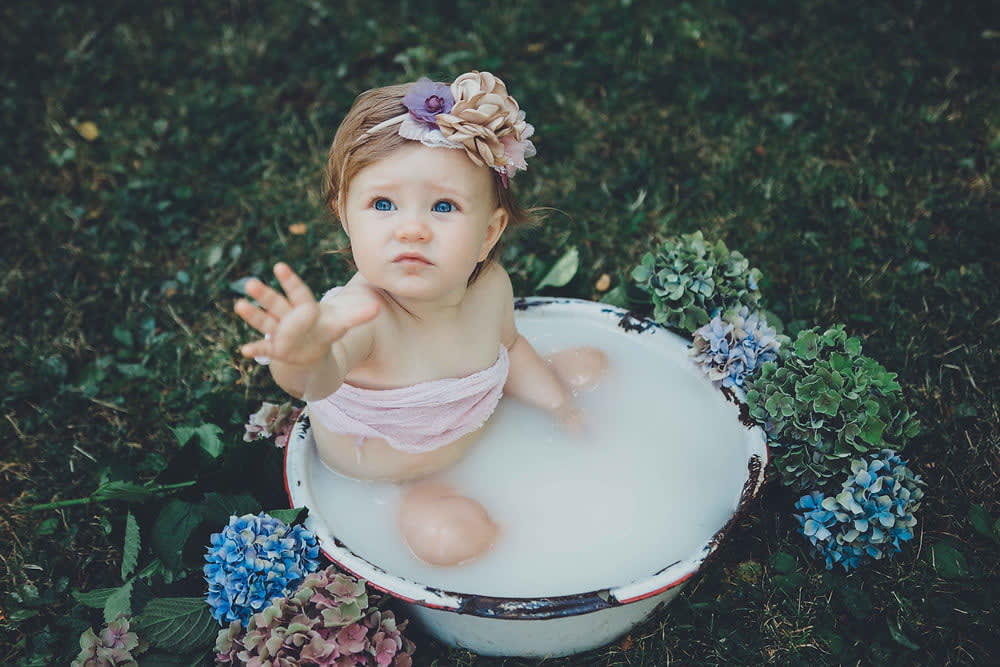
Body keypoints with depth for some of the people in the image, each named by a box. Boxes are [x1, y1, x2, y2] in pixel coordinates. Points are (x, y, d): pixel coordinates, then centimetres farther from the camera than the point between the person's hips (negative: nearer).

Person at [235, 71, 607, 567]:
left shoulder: (490, 286, -21)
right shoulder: (359, 317, -42)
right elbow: (320, 380, -65)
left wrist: (554, 400, -5)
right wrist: (304, 361, -87)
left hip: (477, 430, 5)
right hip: (382, 483, -5)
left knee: (586, 364, 10)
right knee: (447, 538, -32)